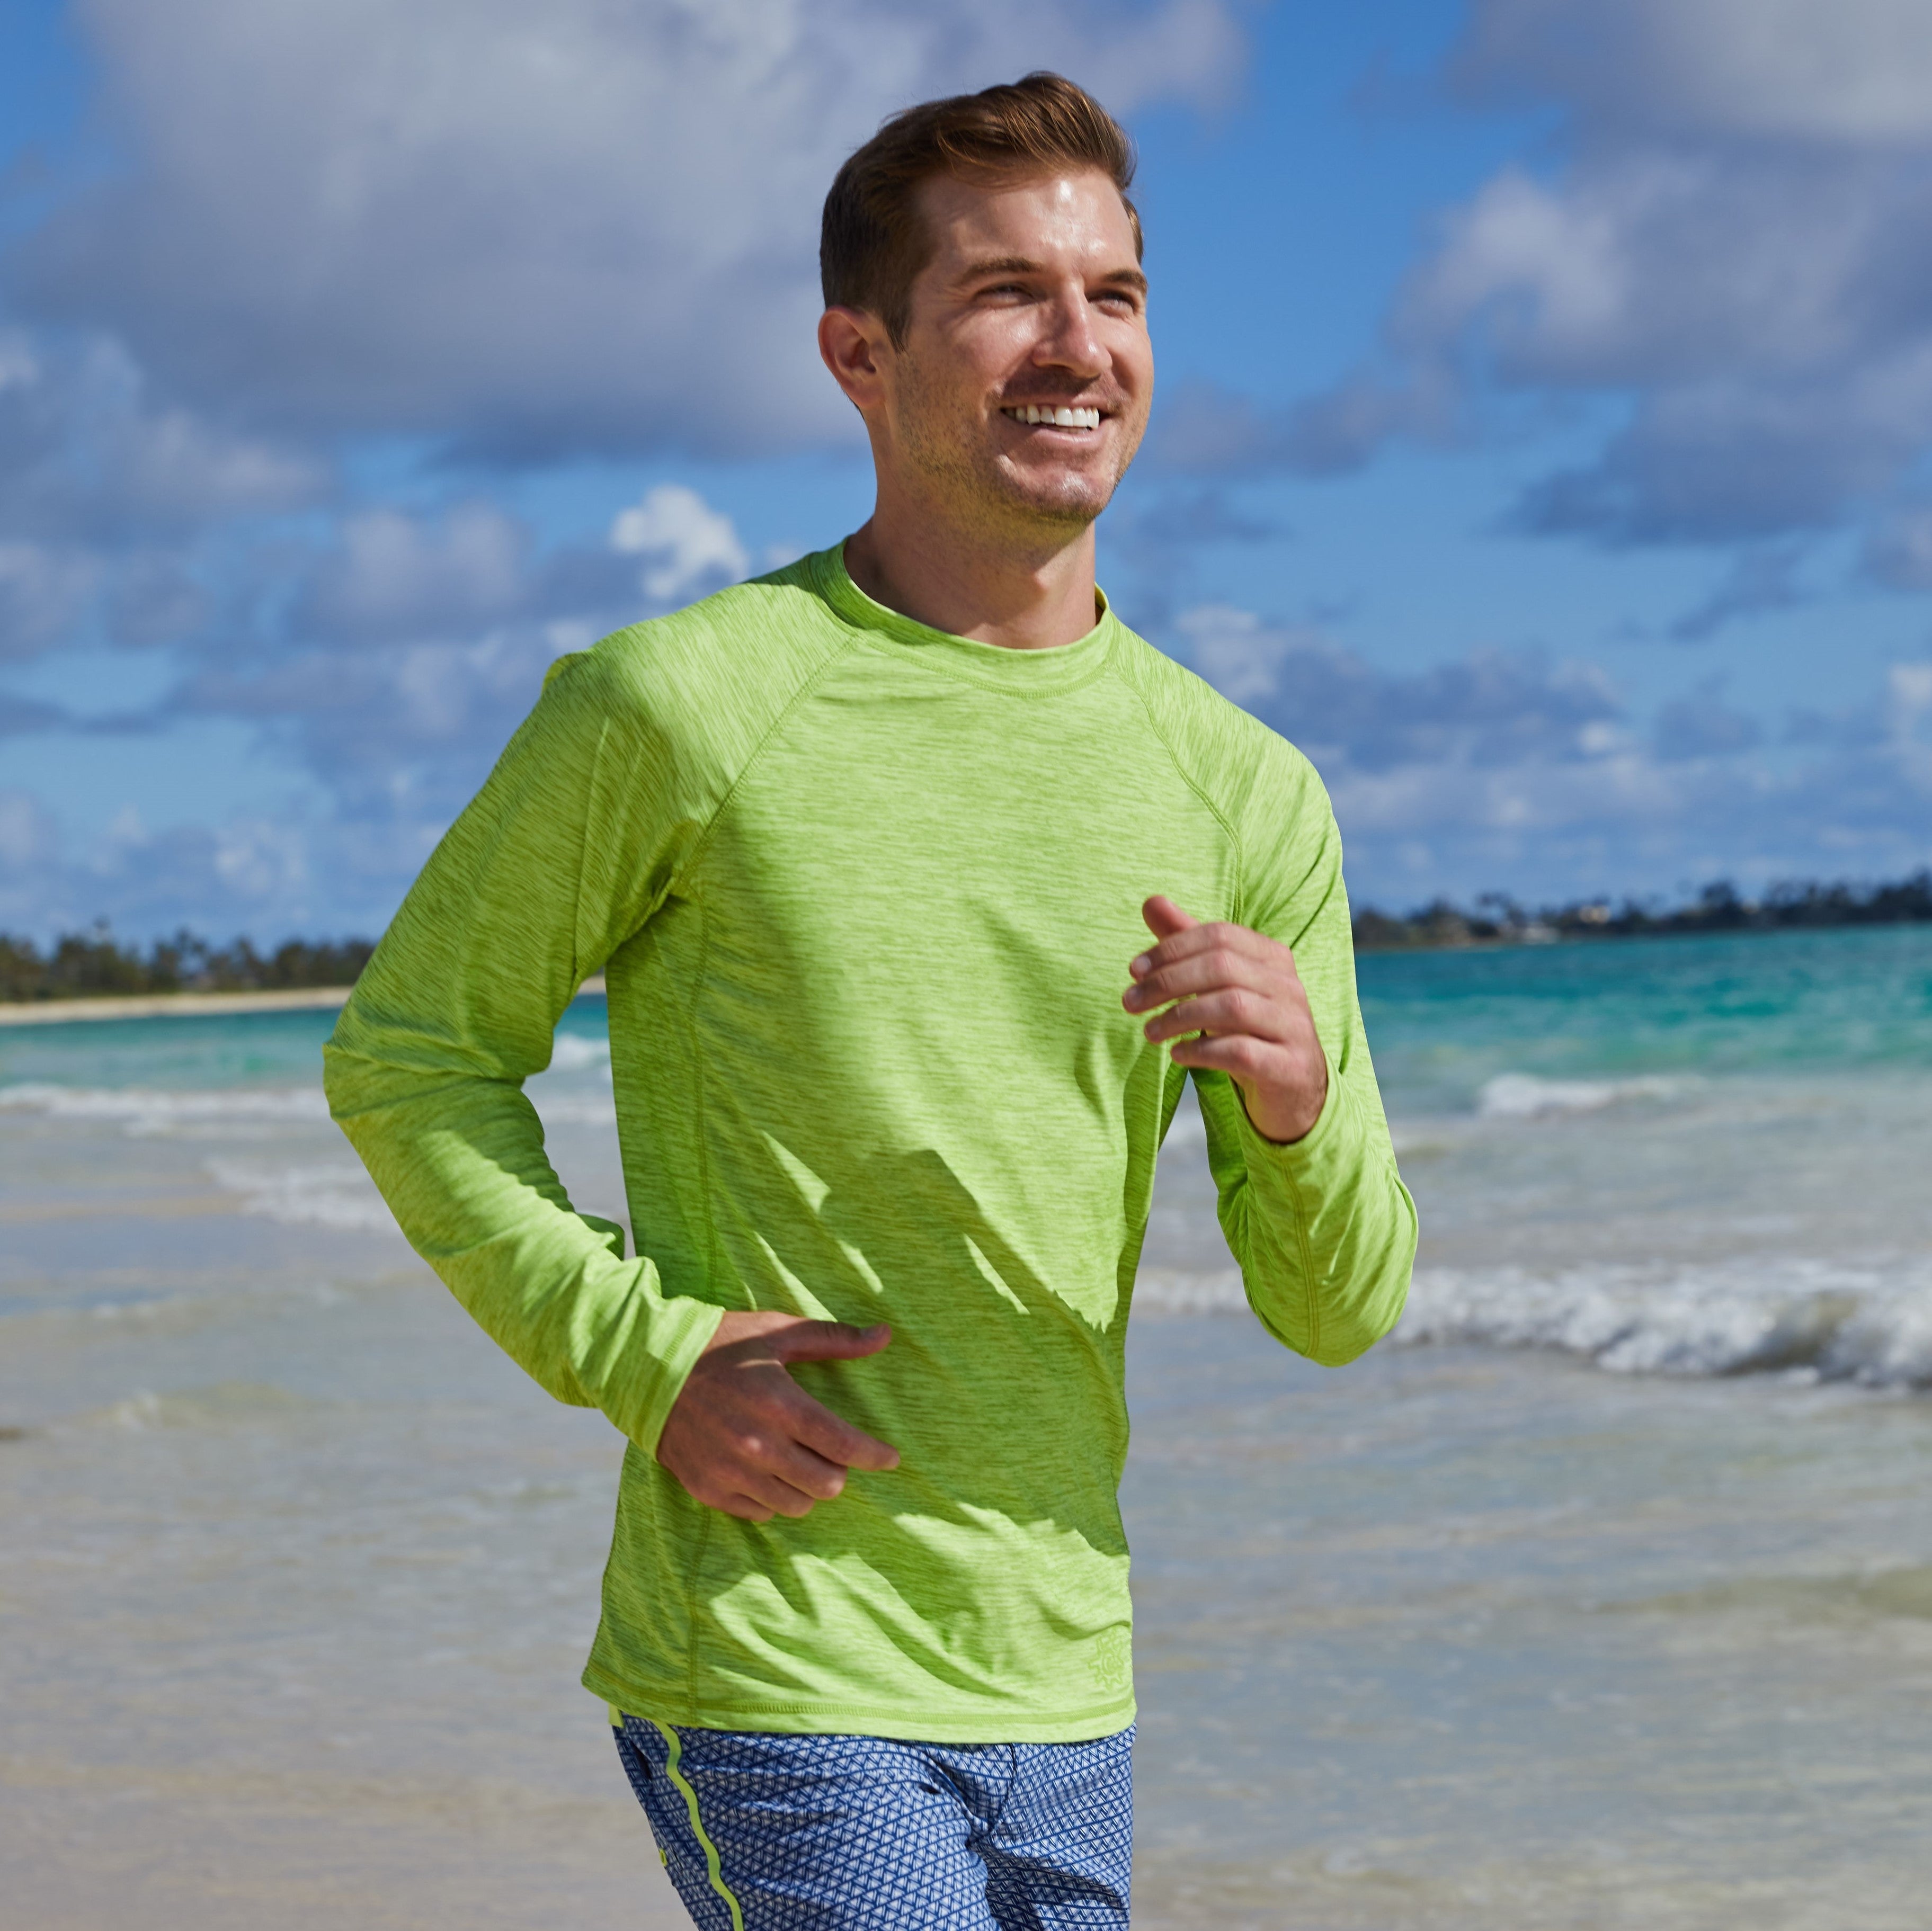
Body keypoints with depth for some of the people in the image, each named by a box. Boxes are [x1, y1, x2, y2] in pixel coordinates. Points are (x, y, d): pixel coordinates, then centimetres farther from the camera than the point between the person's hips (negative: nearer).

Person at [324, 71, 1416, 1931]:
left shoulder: (1244, 789, 5)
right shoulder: (679, 704, -7)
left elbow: (1338, 1308, 5)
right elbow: (407, 1056, 1)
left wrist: (1299, 1090, -17)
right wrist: (645, 1356, -12)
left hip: (1060, 1688, 5)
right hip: (771, 1674, -5)